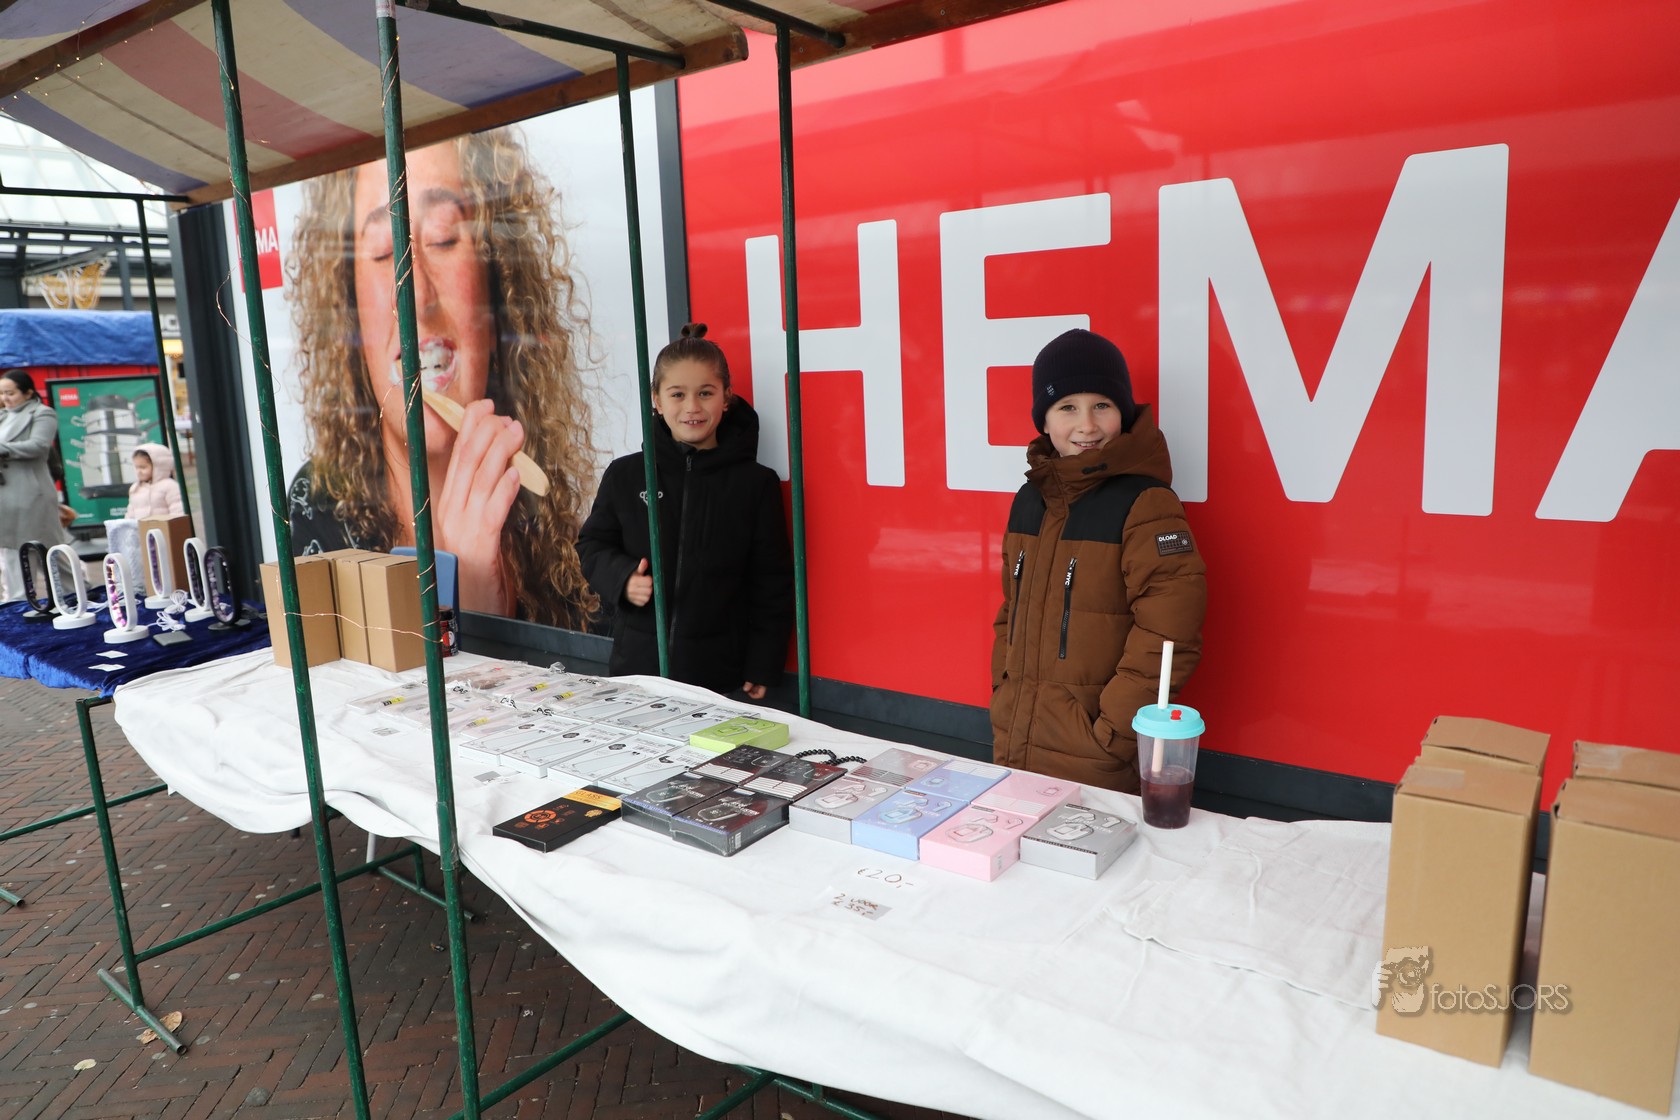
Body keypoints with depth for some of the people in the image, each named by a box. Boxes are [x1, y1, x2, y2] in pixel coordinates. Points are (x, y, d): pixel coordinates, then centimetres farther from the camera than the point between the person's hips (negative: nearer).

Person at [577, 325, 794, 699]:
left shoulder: (757, 483, -2)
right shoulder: (625, 475, 2)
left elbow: (772, 586, 0)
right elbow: (593, 545, 13)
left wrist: (762, 669, -3)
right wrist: (623, 578, -9)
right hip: (636, 666, 2)